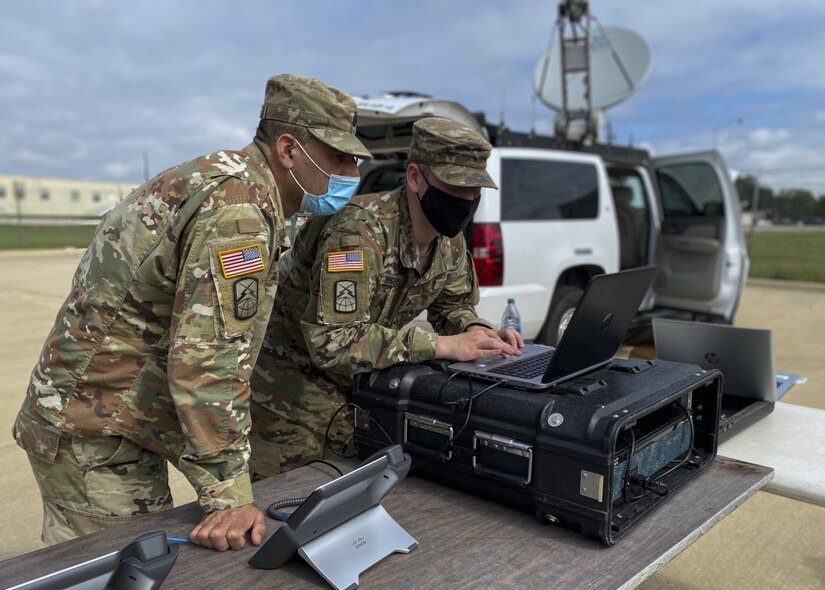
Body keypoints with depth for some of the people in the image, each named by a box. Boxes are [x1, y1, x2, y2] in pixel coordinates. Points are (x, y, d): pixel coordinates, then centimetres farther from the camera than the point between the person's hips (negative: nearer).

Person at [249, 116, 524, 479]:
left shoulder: (449, 241, -7)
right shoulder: (360, 231, -32)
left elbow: (453, 306, 8)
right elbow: (331, 342, -37)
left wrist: (478, 332, -16)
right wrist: (442, 345, -37)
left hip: (362, 387, 7)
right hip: (290, 391, -6)